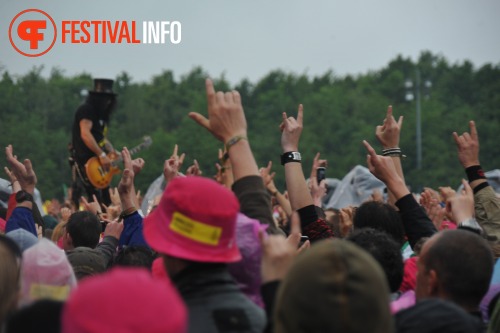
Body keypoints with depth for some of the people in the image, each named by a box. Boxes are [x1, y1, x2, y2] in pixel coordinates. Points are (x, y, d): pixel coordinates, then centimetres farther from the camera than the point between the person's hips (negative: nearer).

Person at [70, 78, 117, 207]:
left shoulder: (101, 114, 19)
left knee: (106, 201, 8)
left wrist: (112, 152, 5)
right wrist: (102, 155, -24)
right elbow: (85, 134, -22)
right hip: (84, 161, -10)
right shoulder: (86, 110, -10)